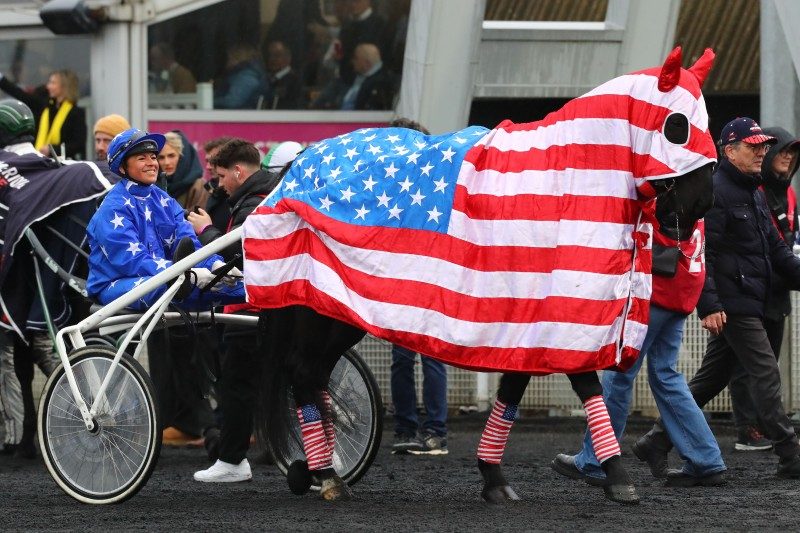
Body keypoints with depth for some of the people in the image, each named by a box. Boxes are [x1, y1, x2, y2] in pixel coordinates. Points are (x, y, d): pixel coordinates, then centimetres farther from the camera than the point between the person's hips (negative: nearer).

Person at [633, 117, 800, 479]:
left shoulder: (755, 194, 19)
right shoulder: (714, 191, -13)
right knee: (766, 375, -9)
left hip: (749, 304, 10)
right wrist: (708, 305, -24)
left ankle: (656, 443, 17)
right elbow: (700, 252, -19)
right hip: (731, 306, -10)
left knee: (710, 379, 12)